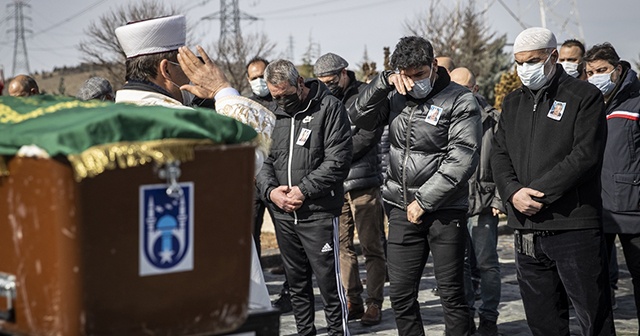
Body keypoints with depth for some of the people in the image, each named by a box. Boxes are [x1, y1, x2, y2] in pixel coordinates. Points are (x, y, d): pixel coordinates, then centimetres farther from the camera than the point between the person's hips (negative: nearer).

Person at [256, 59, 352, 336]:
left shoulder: (329, 108, -5)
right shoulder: (275, 114, 12)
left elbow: (337, 161, -12)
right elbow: (263, 159, 13)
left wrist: (303, 190, -15)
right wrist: (270, 190, -6)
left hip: (318, 212, -6)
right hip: (283, 214, 6)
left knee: (328, 280, -4)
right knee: (296, 282, 13)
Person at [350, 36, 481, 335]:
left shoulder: (460, 101, -8)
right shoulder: (397, 97, 8)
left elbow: (461, 160, -14)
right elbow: (360, 118, 3)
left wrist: (423, 201, -14)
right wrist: (384, 81, -9)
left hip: (445, 210, -5)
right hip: (402, 210, 5)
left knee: (451, 293, 0)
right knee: (400, 294, 7)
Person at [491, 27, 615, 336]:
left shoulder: (584, 96, -1)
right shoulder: (513, 102, 17)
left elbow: (585, 155, -12)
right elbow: (499, 154, 10)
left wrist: (537, 192, -15)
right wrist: (513, 192, -10)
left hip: (574, 227, -5)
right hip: (527, 229, 6)